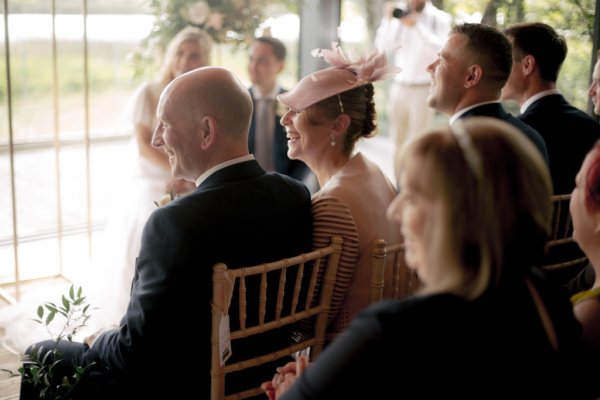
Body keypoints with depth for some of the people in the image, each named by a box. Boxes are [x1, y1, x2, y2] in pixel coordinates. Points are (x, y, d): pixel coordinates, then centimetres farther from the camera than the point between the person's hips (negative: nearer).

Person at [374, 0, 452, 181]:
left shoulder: (440, 18, -4)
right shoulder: (401, 16, 7)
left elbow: (441, 50, -17)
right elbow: (383, 48, 3)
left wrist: (417, 25, -21)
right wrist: (387, 20, -9)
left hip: (423, 89, -4)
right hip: (399, 87, 4)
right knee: (399, 142, 8)